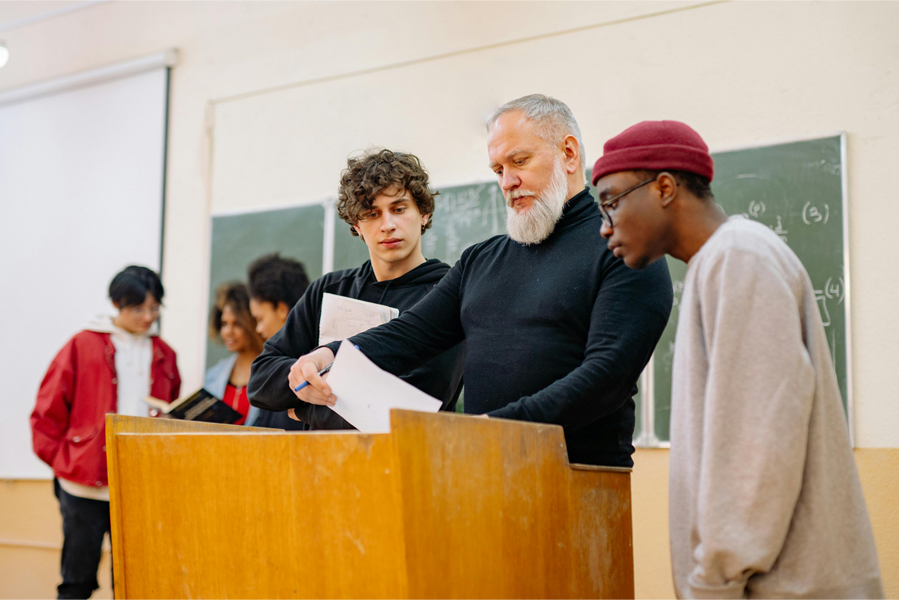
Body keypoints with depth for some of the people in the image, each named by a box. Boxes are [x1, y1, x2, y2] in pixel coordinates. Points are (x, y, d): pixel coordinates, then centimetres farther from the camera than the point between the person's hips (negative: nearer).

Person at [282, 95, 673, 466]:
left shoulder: (624, 253, -2)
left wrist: (500, 424, -25)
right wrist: (329, 358, -5)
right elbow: (410, 333, 15)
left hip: (580, 482, -5)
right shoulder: (480, 261, 21)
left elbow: (608, 373, -14)